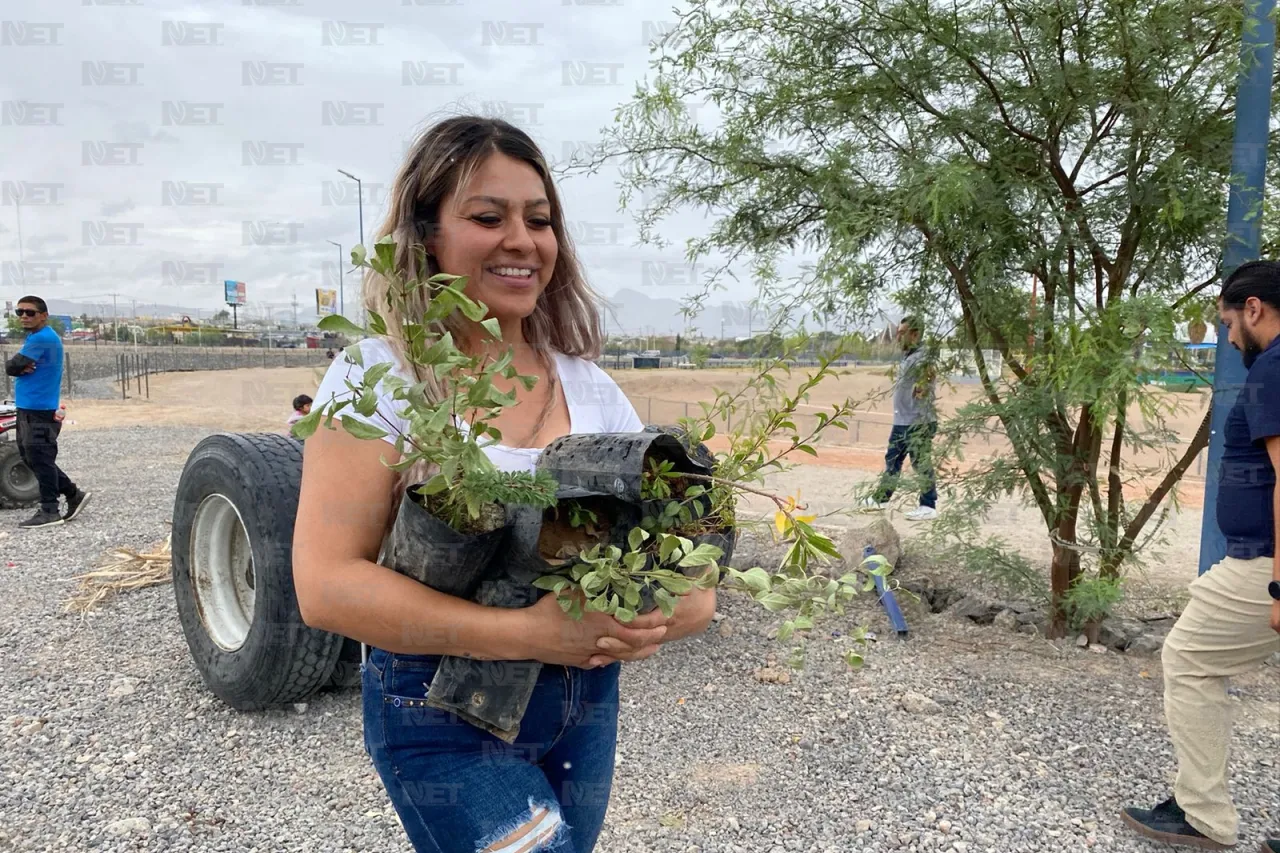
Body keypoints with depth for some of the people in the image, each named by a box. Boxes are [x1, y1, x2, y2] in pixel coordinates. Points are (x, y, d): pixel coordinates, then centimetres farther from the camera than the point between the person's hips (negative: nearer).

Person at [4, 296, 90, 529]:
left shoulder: (41, 338, -16)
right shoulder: (38, 337, 16)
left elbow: (11, 367, -19)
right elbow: (13, 368, 9)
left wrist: (21, 368, 2)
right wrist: (25, 367, -11)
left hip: (39, 410, -10)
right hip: (29, 408, 10)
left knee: (40, 460, -4)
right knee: (31, 458, 15)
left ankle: (49, 511, 3)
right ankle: (73, 494, 21)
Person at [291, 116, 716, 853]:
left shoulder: (592, 390, -1)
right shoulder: (378, 376, -12)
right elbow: (326, 584, -19)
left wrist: (654, 624, -21)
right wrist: (527, 633, -26)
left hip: (586, 704, 5)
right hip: (444, 716, -4)